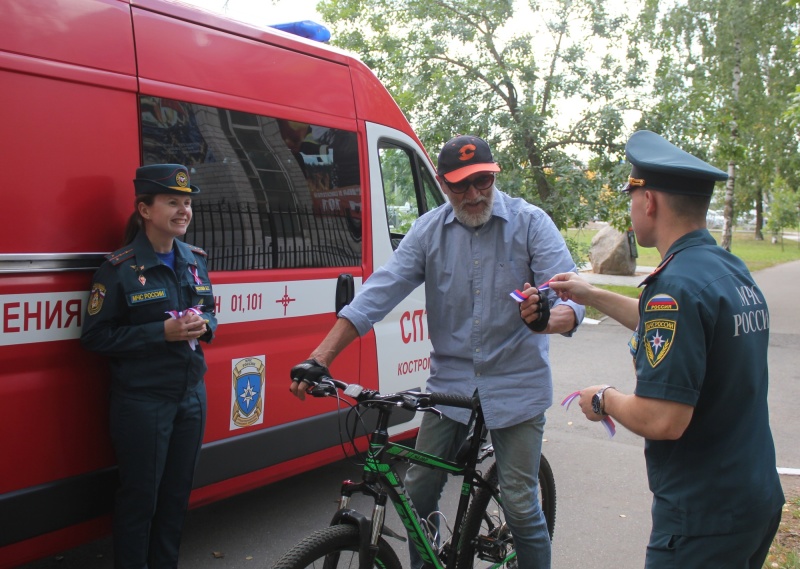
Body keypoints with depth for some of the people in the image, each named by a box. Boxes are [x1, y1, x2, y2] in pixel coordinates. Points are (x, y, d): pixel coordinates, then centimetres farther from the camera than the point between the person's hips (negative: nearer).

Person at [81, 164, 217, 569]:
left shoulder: (195, 260, 6)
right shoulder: (120, 267, -12)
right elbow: (95, 336, -11)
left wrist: (202, 324, -7)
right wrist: (162, 331, -20)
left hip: (191, 394, 6)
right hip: (142, 399, -6)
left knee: (178, 492, 16)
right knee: (140, 496, 6)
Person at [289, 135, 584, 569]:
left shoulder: (531, 223, -7)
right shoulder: (429, 230, 0)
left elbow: (571, 297, -14)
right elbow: (378, 293, -7)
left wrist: (546, 318, -40)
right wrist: (320, 359, -15)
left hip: (515, 385, -3)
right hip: (450, 381, 3)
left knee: (520, 505, -1)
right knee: (418, 493, 7)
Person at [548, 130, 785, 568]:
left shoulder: (677, 283, -25)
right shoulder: (732, 270, 4)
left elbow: (661, 420, -29)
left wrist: (604, 399, -10)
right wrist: (591, 296, 27)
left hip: (703, 517, -9)